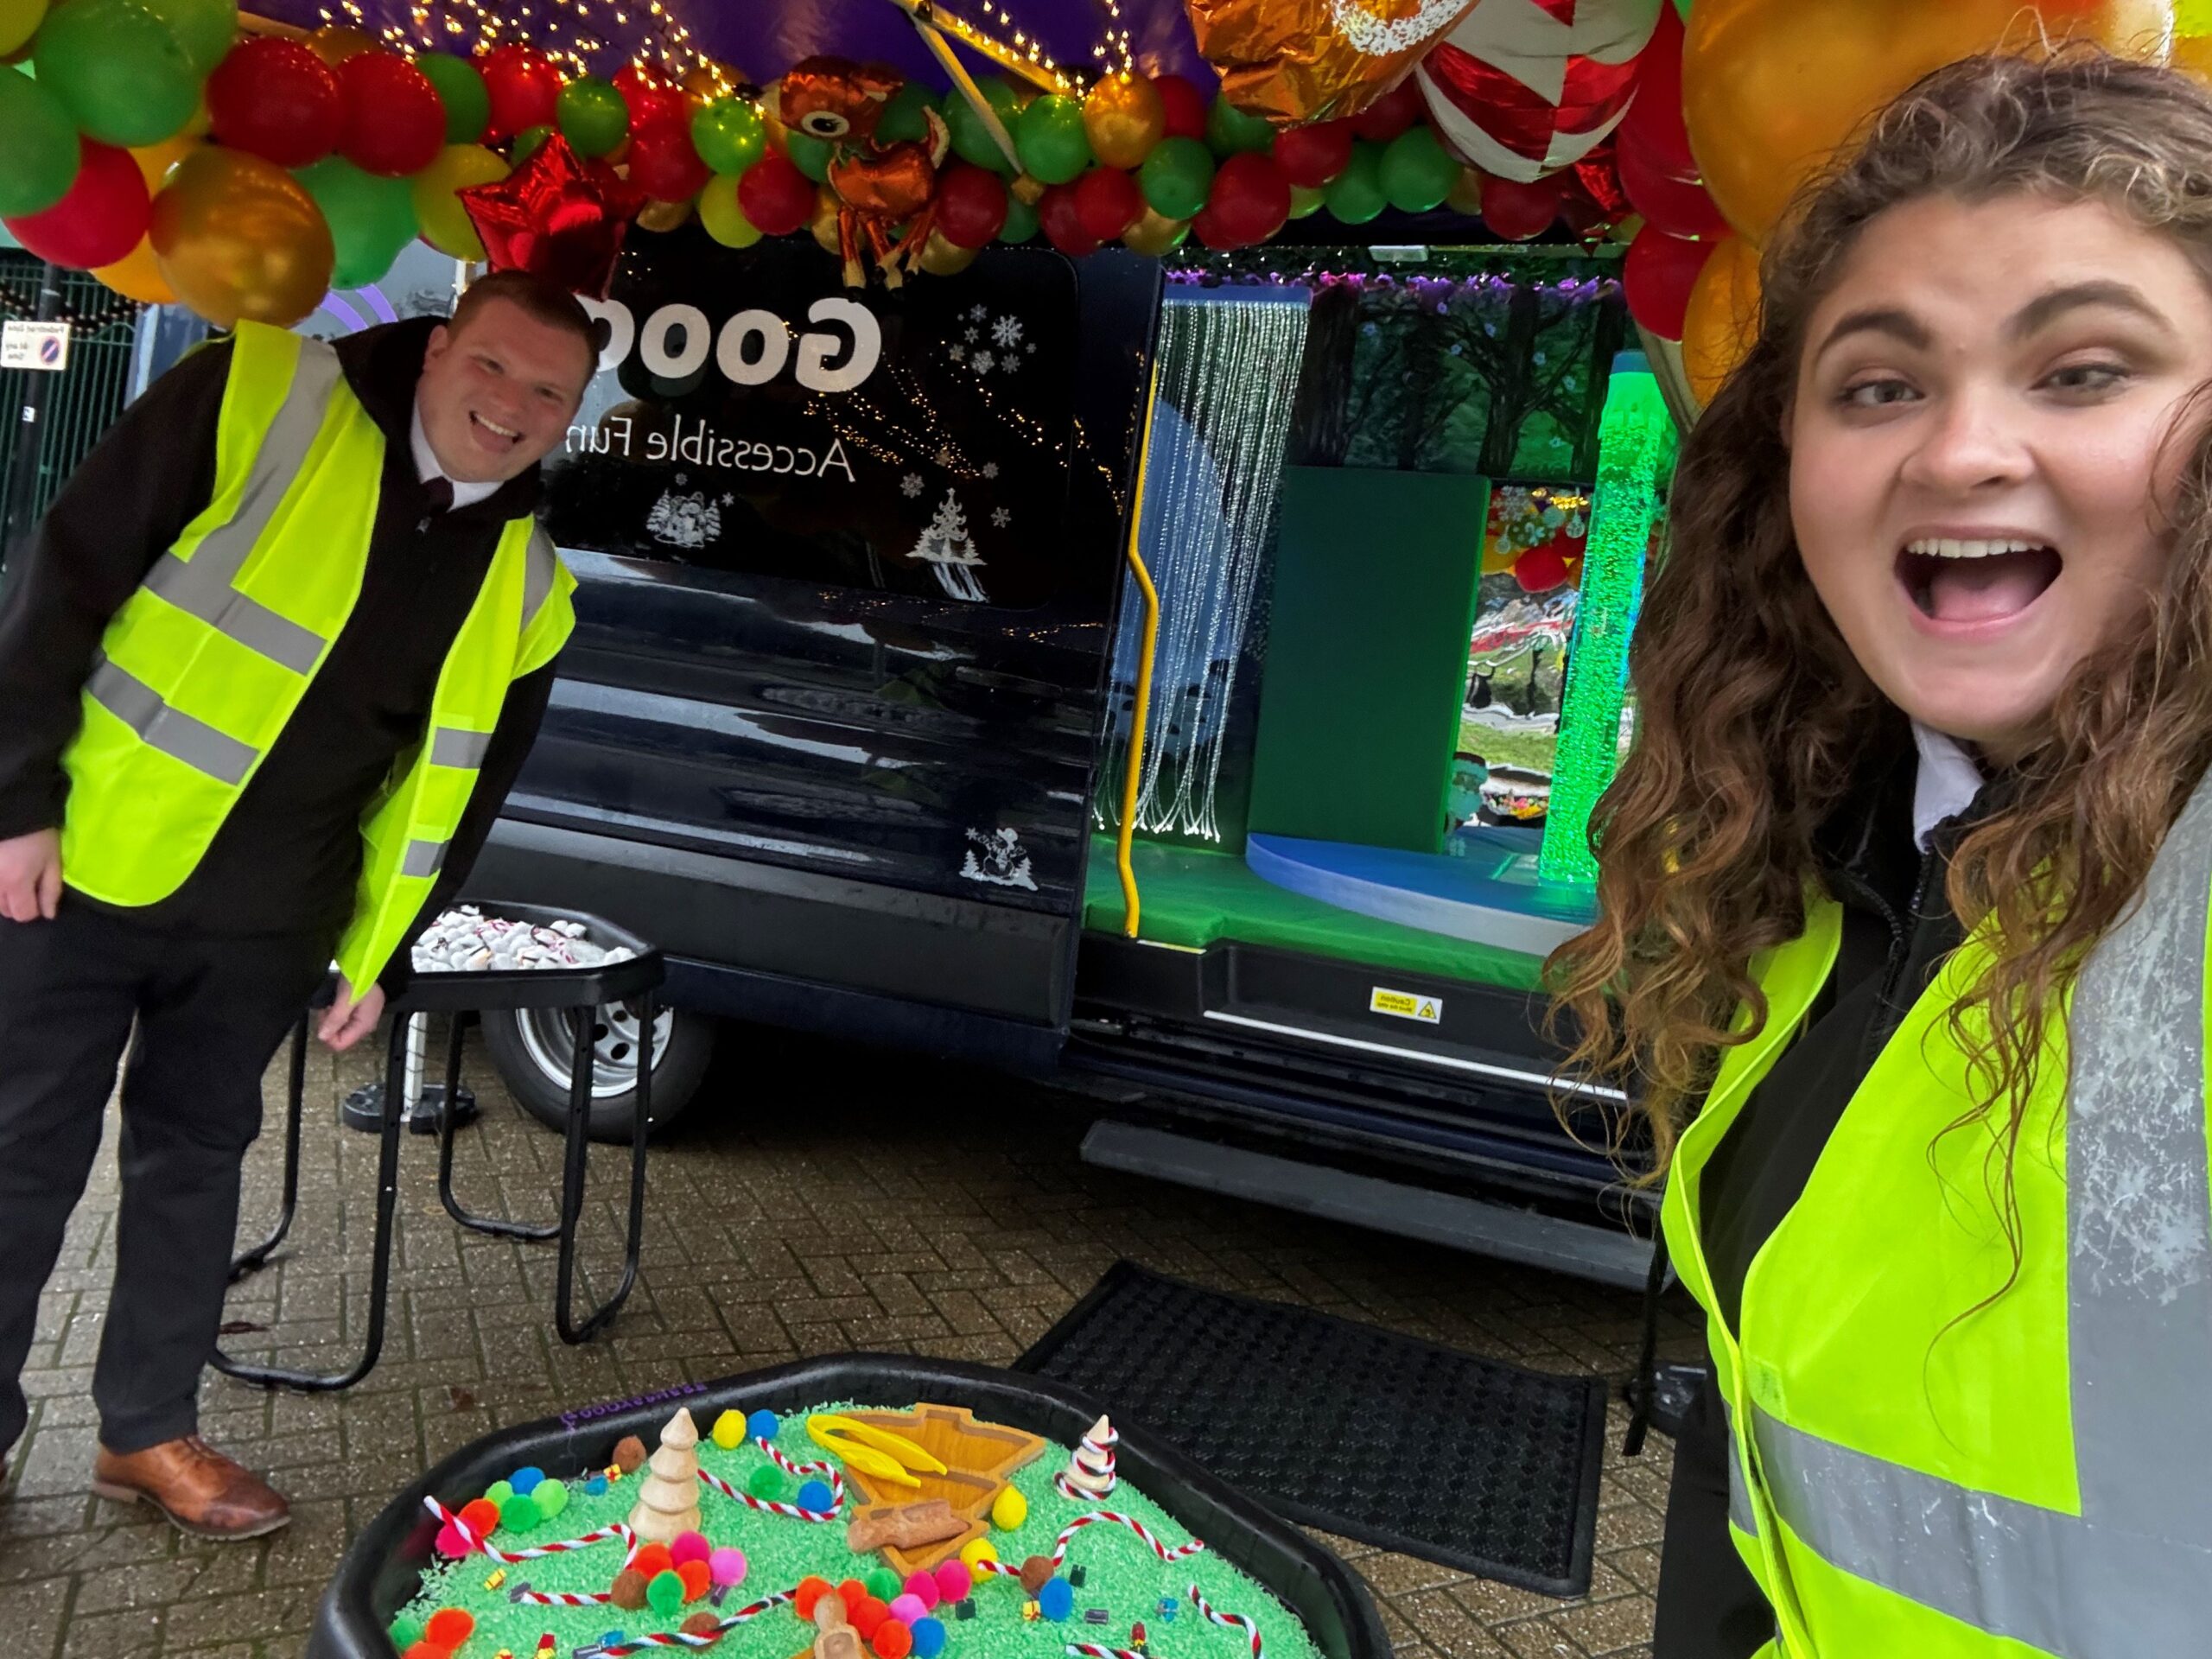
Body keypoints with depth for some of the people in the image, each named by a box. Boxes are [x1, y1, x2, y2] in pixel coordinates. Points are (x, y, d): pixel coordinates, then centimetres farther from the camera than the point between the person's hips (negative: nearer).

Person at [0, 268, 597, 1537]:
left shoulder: (526, 586, -1)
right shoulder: (266, 399, -12)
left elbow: (458, 788, 8)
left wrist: (381, 953, 7)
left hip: (263, 922, 3)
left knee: (197, 1157, 14)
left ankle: (149, 1429, 30)